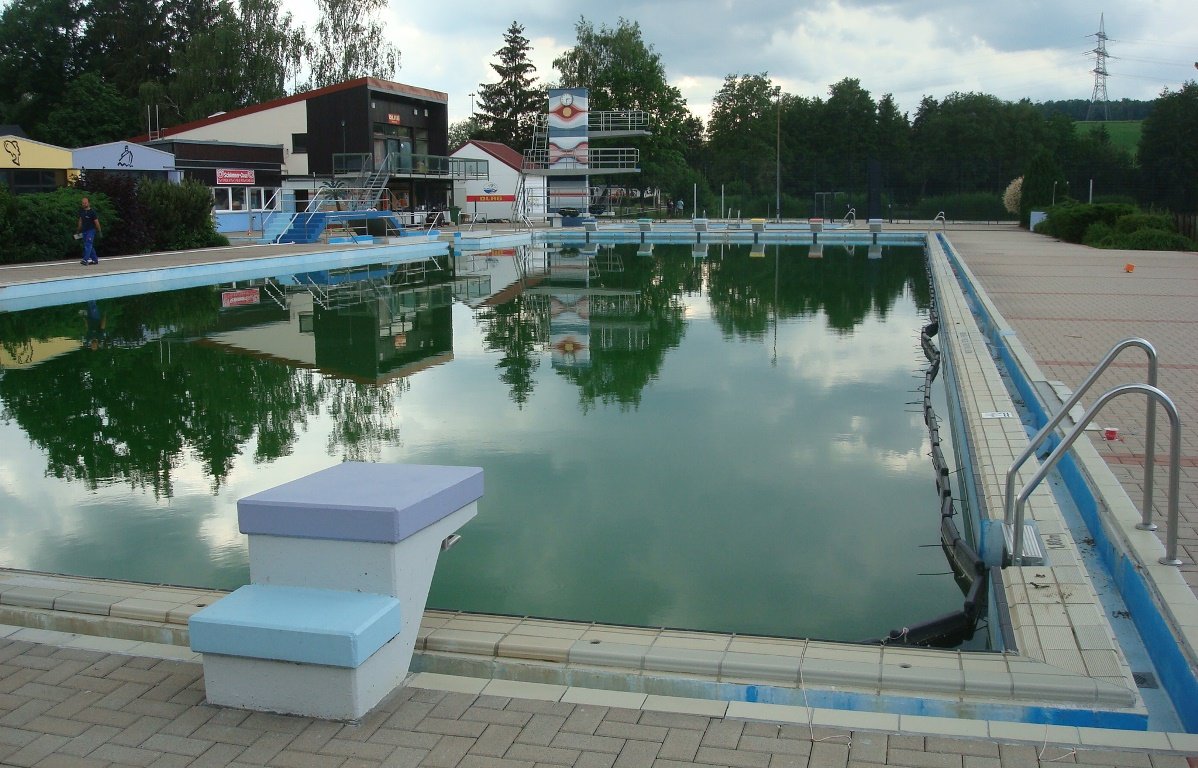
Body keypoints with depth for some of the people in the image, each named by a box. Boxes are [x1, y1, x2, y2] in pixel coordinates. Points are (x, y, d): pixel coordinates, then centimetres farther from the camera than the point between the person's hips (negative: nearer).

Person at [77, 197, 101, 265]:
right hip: (84, 231, 7)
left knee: (88, 245, -16)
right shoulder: (81, 211, 11)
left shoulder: (92, 212, -9)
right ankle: (95, 260, 17)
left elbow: (96, 222, -7)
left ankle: (86, 260, -24)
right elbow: (80, 220, 19)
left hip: (91, 230, -7)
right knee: (90, 246, 10)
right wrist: (79, 229, 19)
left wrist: (99, 231, -8)